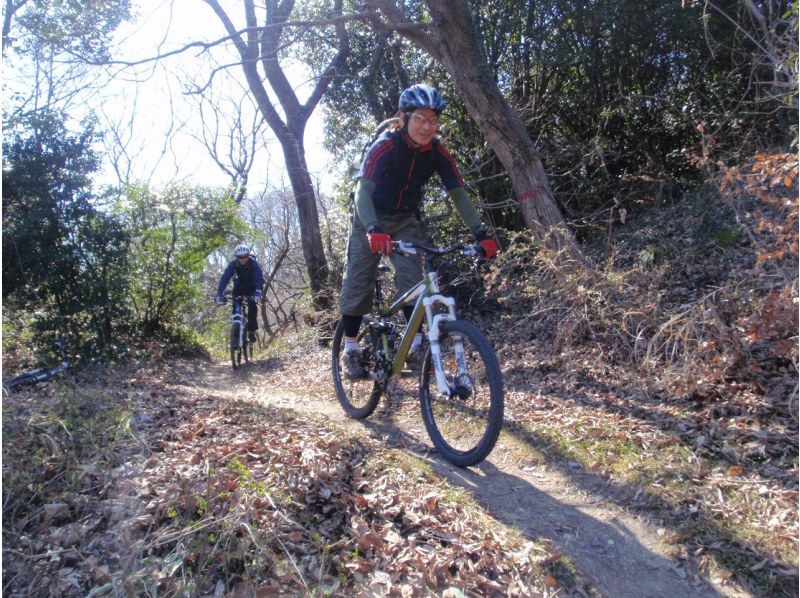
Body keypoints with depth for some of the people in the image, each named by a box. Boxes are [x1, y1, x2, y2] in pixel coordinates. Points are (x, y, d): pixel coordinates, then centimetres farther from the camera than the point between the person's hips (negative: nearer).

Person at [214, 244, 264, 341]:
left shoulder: (253, 263, -28)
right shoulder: (233, 264, -23)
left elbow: (260, 278, -39)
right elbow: (225, 278, -29)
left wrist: (258, 292, -55)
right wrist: (219, 293, -42)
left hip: (252, 286, -2)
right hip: (239, 285, 2)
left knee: (252, 305, -22)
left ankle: (251, 330, -9)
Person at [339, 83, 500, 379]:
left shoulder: (437, 153, -14)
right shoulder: (385, 146, -26)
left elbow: (458, 194, -15)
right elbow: (363, 191, -36)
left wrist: (481, 233, -27)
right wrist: (374, 230, -54)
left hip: (406, 220, 3)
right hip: (371, 221, -3)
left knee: (412, 278, -13)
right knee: (357, 282, -3)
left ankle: (415, 347, -7)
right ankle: (350, 349, 8)